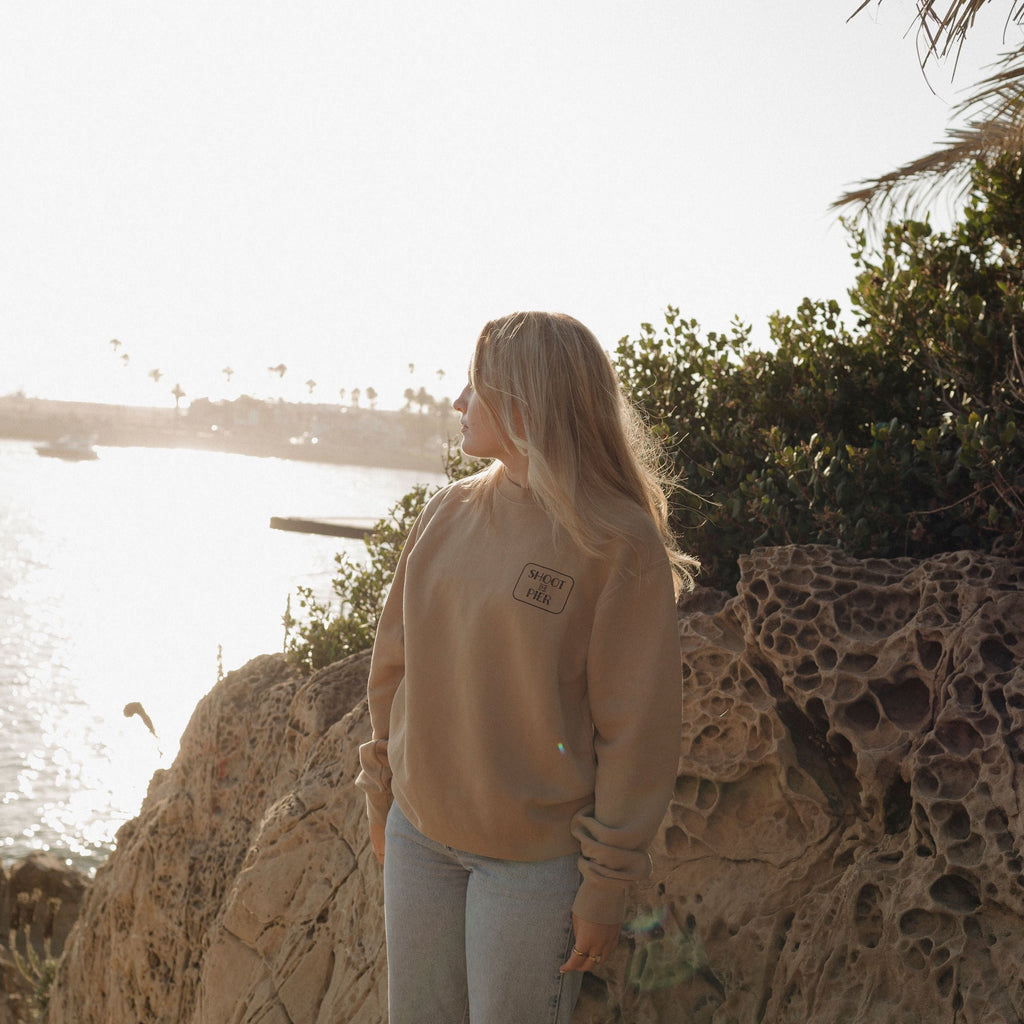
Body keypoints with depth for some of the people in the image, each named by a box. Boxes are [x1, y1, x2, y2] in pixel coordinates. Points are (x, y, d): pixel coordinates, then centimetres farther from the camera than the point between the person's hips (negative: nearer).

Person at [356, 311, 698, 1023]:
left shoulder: (621, 545, -14)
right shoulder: (449, 512, 3)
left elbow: (637, 729, -13)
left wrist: (606, 887, -11)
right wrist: (382, 798, 14)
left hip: (537, 857, -5)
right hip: (419, 835, 5)